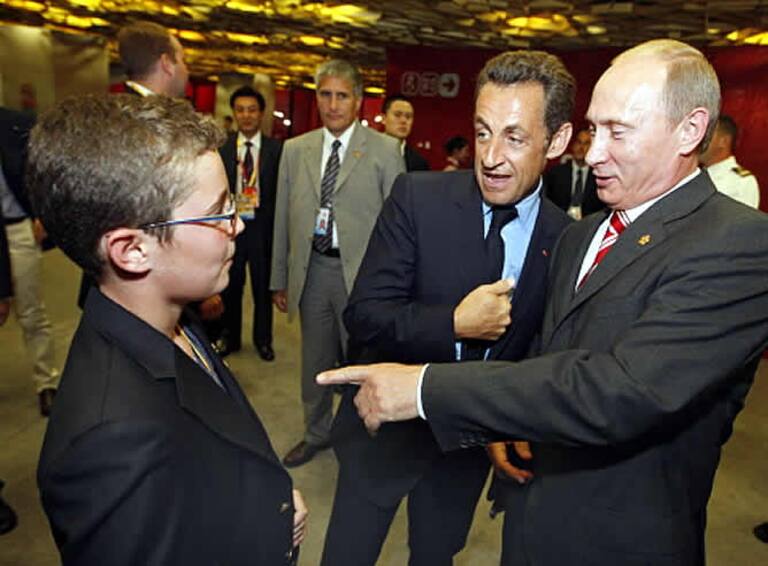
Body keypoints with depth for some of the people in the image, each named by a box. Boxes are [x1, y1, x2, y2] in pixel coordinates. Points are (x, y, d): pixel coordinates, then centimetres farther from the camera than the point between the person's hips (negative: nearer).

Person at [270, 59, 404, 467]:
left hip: (362, 270, -3)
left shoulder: (385, 150, -4)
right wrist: (279, 279, 8)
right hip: (312, 270, 4)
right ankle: (316, 433, 39)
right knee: (315, 360, 18)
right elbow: (283, 219, 9)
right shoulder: (294, 150, 7)